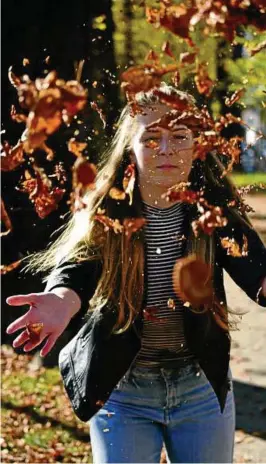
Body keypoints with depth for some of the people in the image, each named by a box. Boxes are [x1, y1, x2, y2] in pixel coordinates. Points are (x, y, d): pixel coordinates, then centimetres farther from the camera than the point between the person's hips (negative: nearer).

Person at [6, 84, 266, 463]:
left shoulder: (213, 207, -9)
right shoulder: (106, 212, -10)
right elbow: (77, 265, -27)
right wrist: (62, 301, -51)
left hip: (202, 388, 1)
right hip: (122, 391, -1)